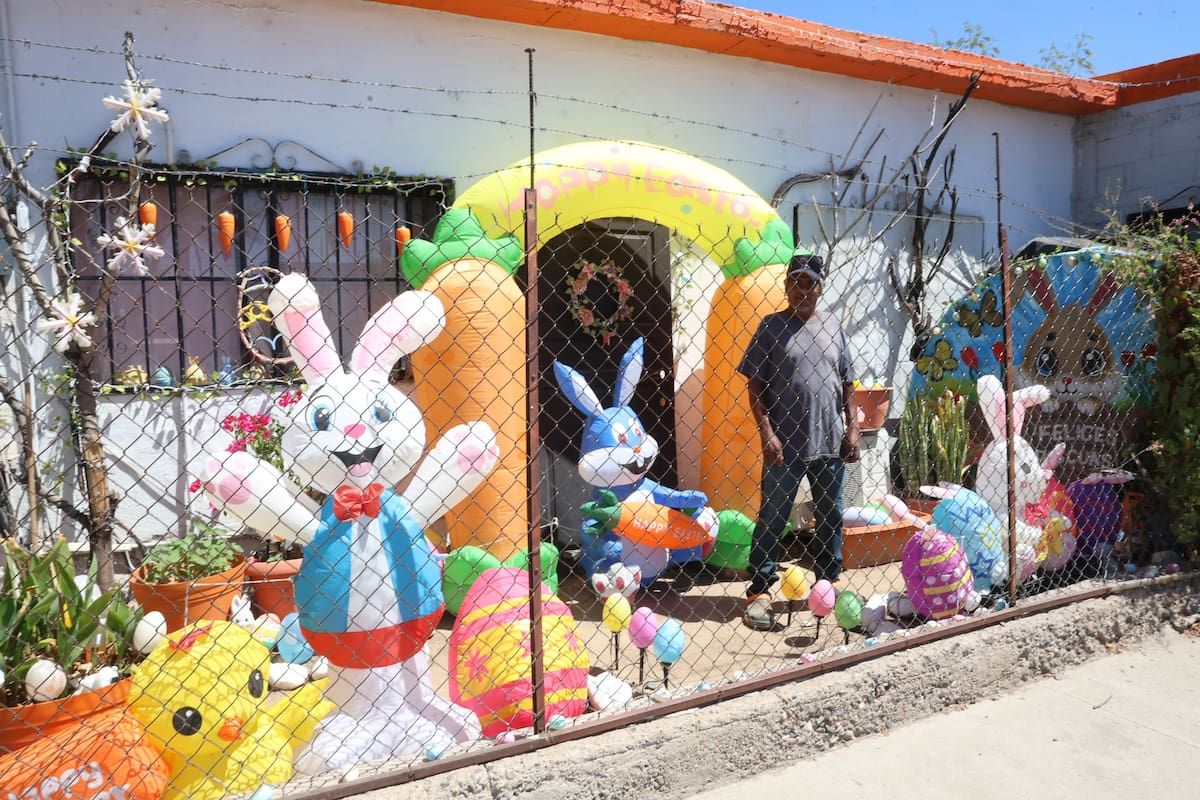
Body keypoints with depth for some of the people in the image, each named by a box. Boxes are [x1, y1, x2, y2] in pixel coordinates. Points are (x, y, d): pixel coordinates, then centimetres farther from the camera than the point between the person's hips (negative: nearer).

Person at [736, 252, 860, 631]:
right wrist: (767, 433, -13)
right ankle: (759, 593, 9)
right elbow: (755, 385, -5)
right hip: (785, 444, -4)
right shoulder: (772, 325, -2)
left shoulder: (832, 326, 9)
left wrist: (852, 429, 4)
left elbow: (847, 383, 12)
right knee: (772, 519, 1)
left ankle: (828, 584, 30)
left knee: (830, 517, 14)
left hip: (830, 442, 4)